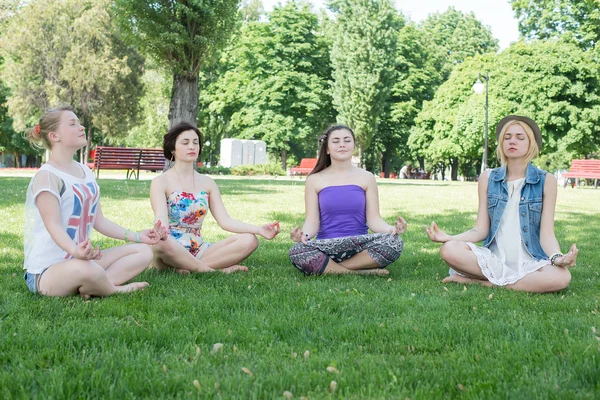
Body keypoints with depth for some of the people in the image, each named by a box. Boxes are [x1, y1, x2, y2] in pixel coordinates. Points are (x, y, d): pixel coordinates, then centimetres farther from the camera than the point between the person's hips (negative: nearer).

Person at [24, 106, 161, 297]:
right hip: (46, 270, -9)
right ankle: (115, 289, -10)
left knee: (143, 251, 2)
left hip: (80, 259, 9)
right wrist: (75, 251, -42)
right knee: (85, 269, -42)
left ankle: (90, 287, -17)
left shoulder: (85, 171, 13)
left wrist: (136, 236, 12)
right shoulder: (47, 176, -13)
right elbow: (54, 225, -23)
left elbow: (99, 221, 15)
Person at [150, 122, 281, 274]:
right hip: (172, 252, -5)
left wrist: (259, 229, -15)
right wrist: (160, 232, -46)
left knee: (249, 240, -16)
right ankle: (215, 270, -22)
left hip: (198, 251, 5)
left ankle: (189, 267, -23)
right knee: (161, 244, -41)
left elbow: (225, 220, 2)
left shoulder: (207, 182, 10)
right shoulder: (160, 182, -4)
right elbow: (161, 220, -20)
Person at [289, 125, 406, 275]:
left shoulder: (366, 178, 8)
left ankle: (327, 268, -18)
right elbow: (312, 221, 0)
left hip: (360, 246, 1)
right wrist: (303, 234, -24)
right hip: (326, 247, -1)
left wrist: (392, 229, -20)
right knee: (297, 251, -33)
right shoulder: (315, 180, 6)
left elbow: (373, 219, 2)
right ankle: (362, 272, -21)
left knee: (394, 242, -29)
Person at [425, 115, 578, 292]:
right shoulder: (488, 178, 6)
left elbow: (547, 233, -4)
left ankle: (480, 281, -16)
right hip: (494, 259, 1)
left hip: (530, 262, -1)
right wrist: (449, 237, -14)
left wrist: (557, 257, -26)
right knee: (449, 249, -27)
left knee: (561, 277, -35)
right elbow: (481, 229, 4)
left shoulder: (546, 181, 0)